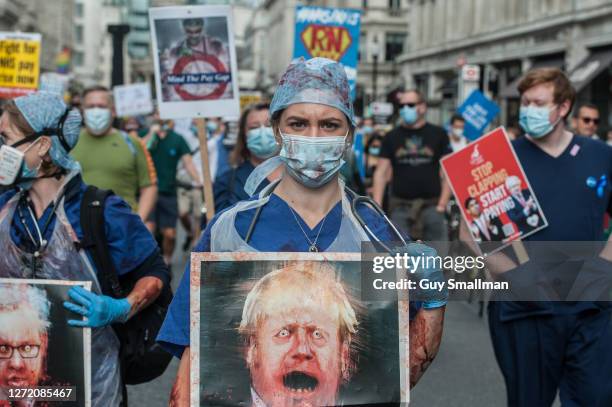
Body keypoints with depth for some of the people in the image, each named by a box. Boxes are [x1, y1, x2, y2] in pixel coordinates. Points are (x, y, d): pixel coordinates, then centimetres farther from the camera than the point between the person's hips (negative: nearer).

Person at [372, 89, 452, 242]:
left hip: (431, 205, -1)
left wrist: (442, 204, -8)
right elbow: (381, 173, 6)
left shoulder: (438, 134, 5)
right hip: (400, 206, 1)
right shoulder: (392, 137, 10)